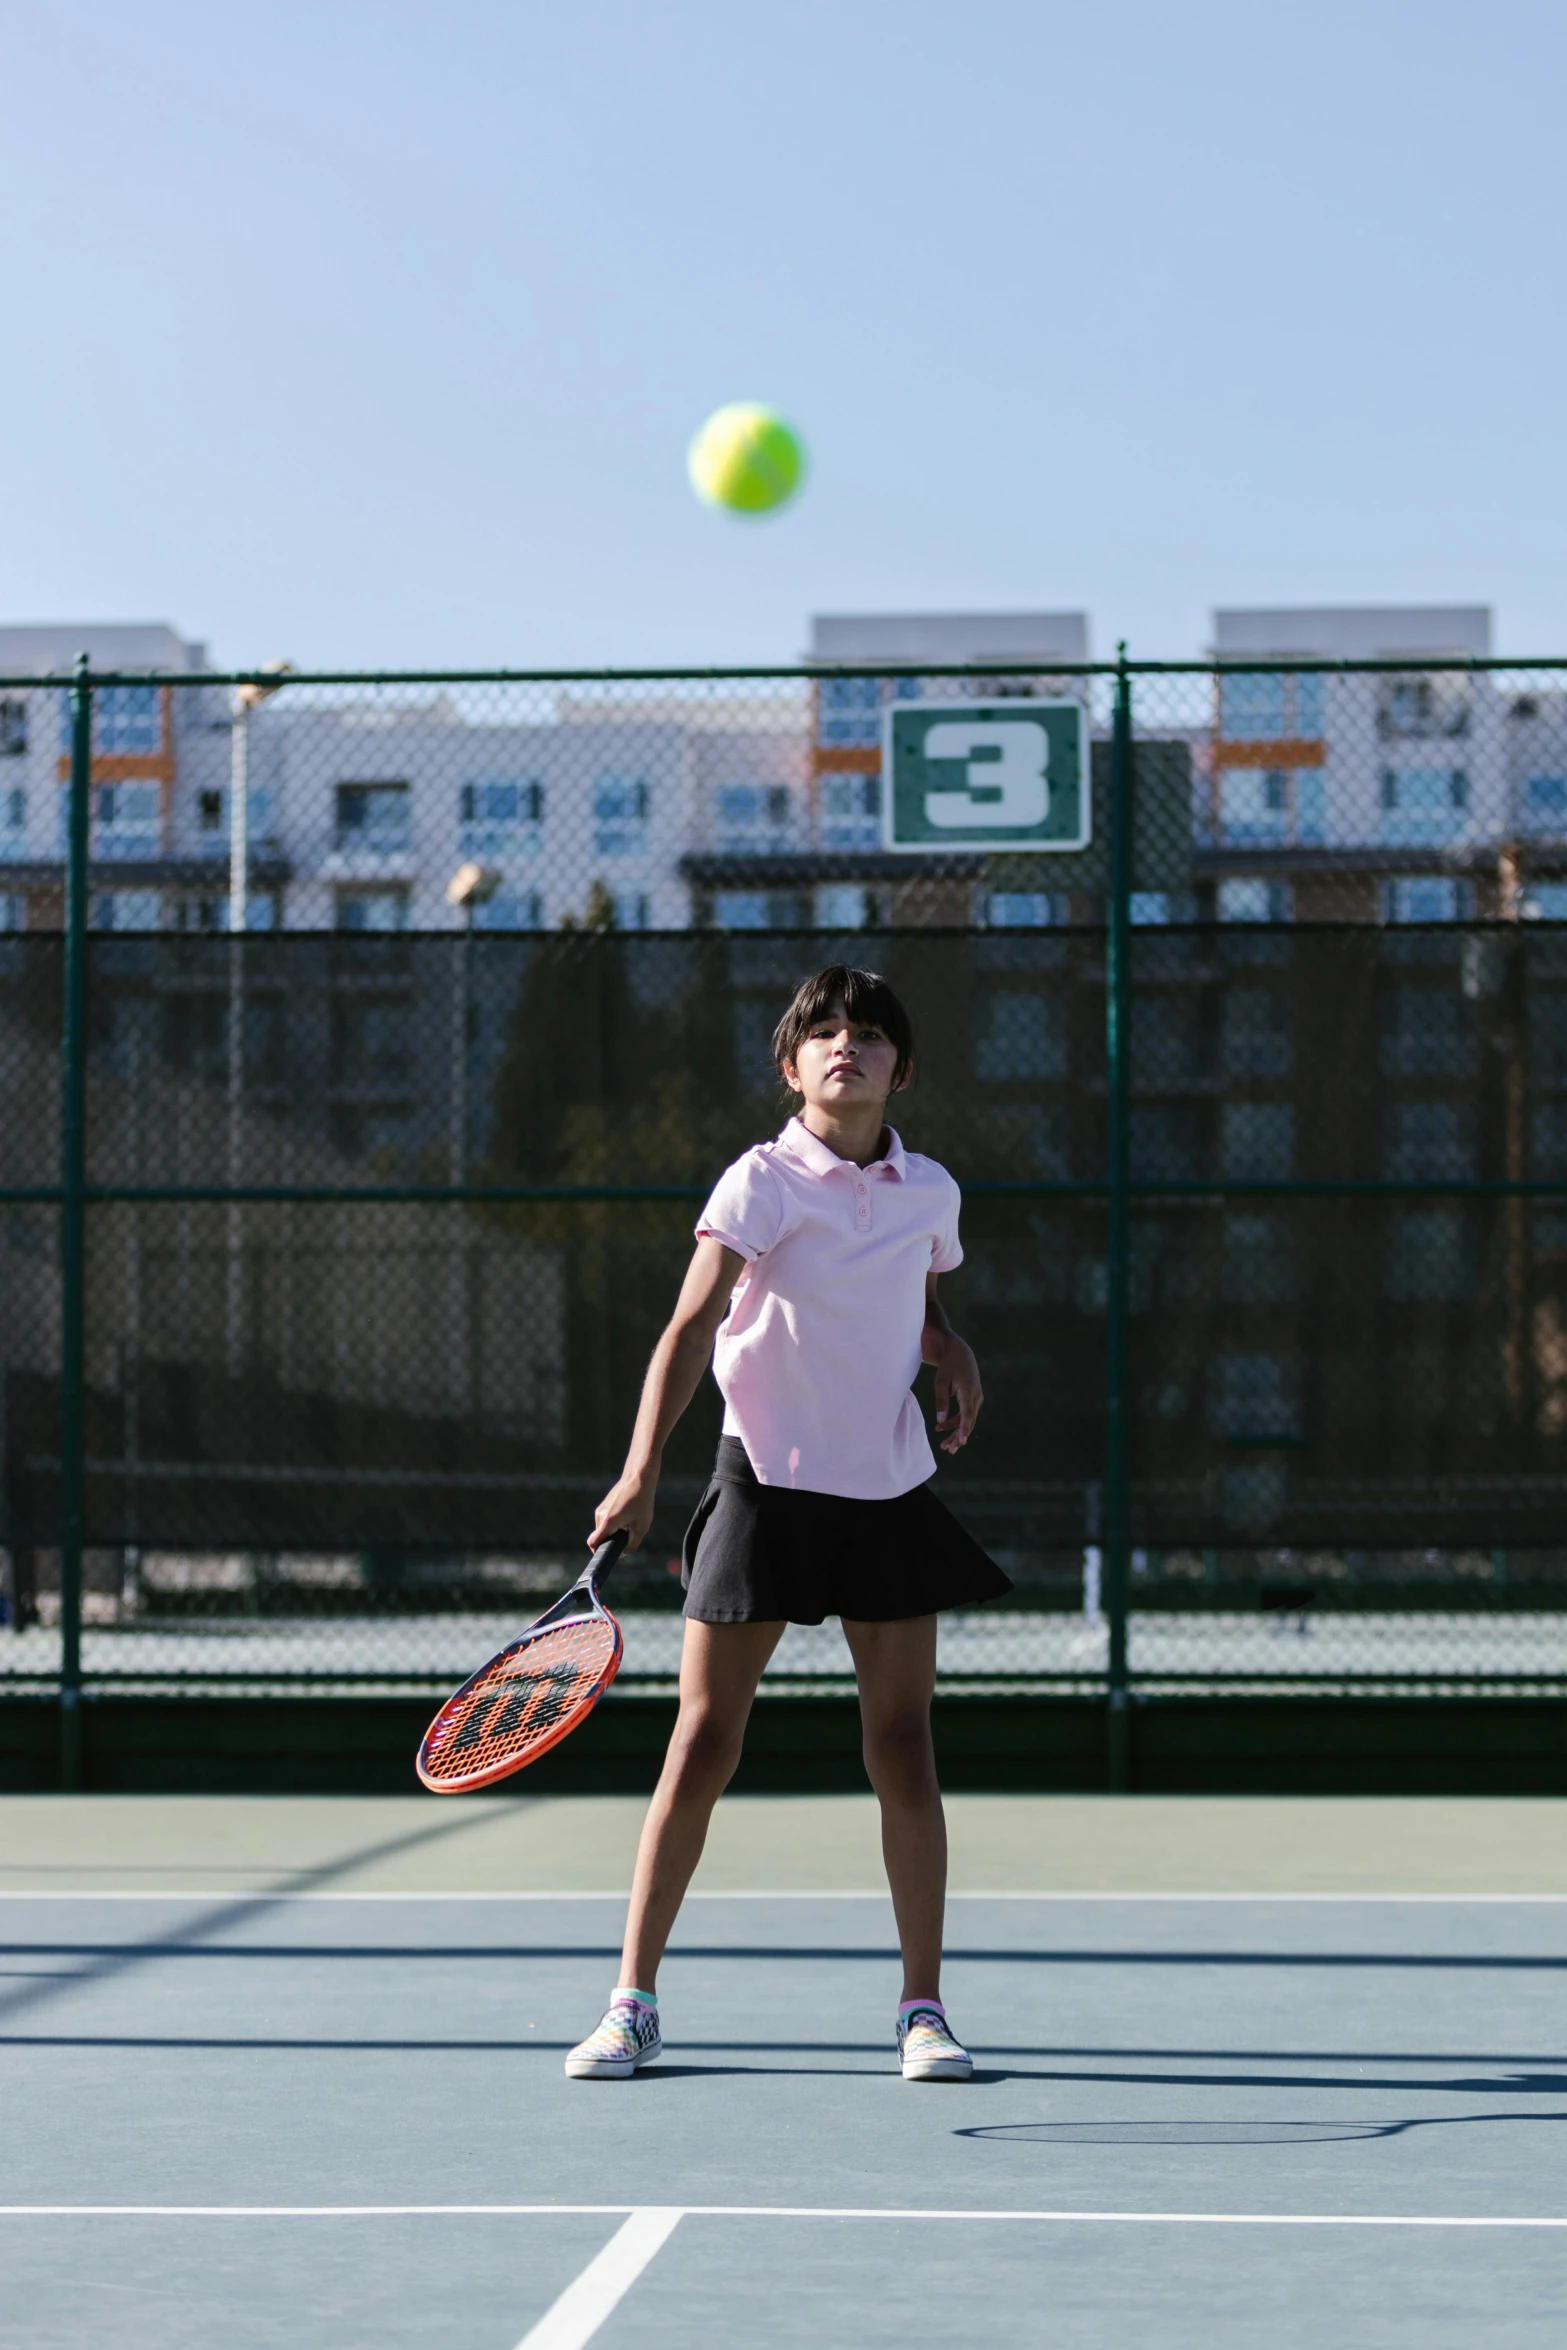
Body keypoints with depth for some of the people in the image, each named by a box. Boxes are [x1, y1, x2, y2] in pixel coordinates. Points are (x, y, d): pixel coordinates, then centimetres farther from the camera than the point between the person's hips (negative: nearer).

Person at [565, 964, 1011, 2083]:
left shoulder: (930, 1191, 6)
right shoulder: (762, 1182, -9)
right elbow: (690, 1327, -19)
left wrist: (956, 1358, 3)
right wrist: (642, 1468, -31)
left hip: (891, 1489, 3)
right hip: (768, 1483, -3)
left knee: (904, 1749, 2)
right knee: (702, 1746, -1)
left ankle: (923, 2009, 12)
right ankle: (633, 2006, 8)